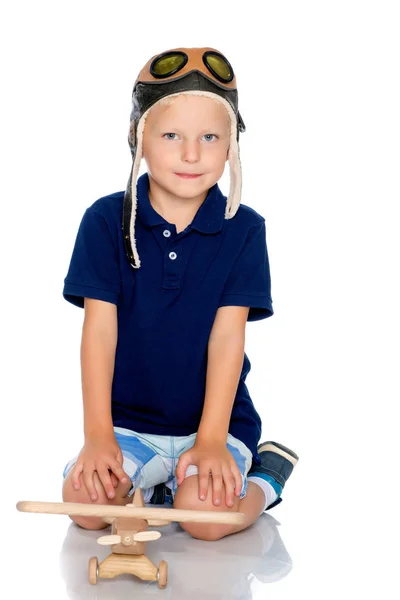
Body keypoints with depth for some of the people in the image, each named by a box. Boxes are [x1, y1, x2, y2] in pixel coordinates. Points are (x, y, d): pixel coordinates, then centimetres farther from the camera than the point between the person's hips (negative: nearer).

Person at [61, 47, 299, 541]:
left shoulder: (243, 229, -4)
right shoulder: (106, 221, -3)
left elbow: (227, 336, -9)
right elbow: (100, 329, -7)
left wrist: (212, 440, -18)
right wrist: (98, 435, -15)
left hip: (218, 420, -1)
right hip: (128, 421, 1)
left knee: (205, 512, -26)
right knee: (85, 502, -23)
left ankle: (265, 480, 4)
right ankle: (146, 484, 6)